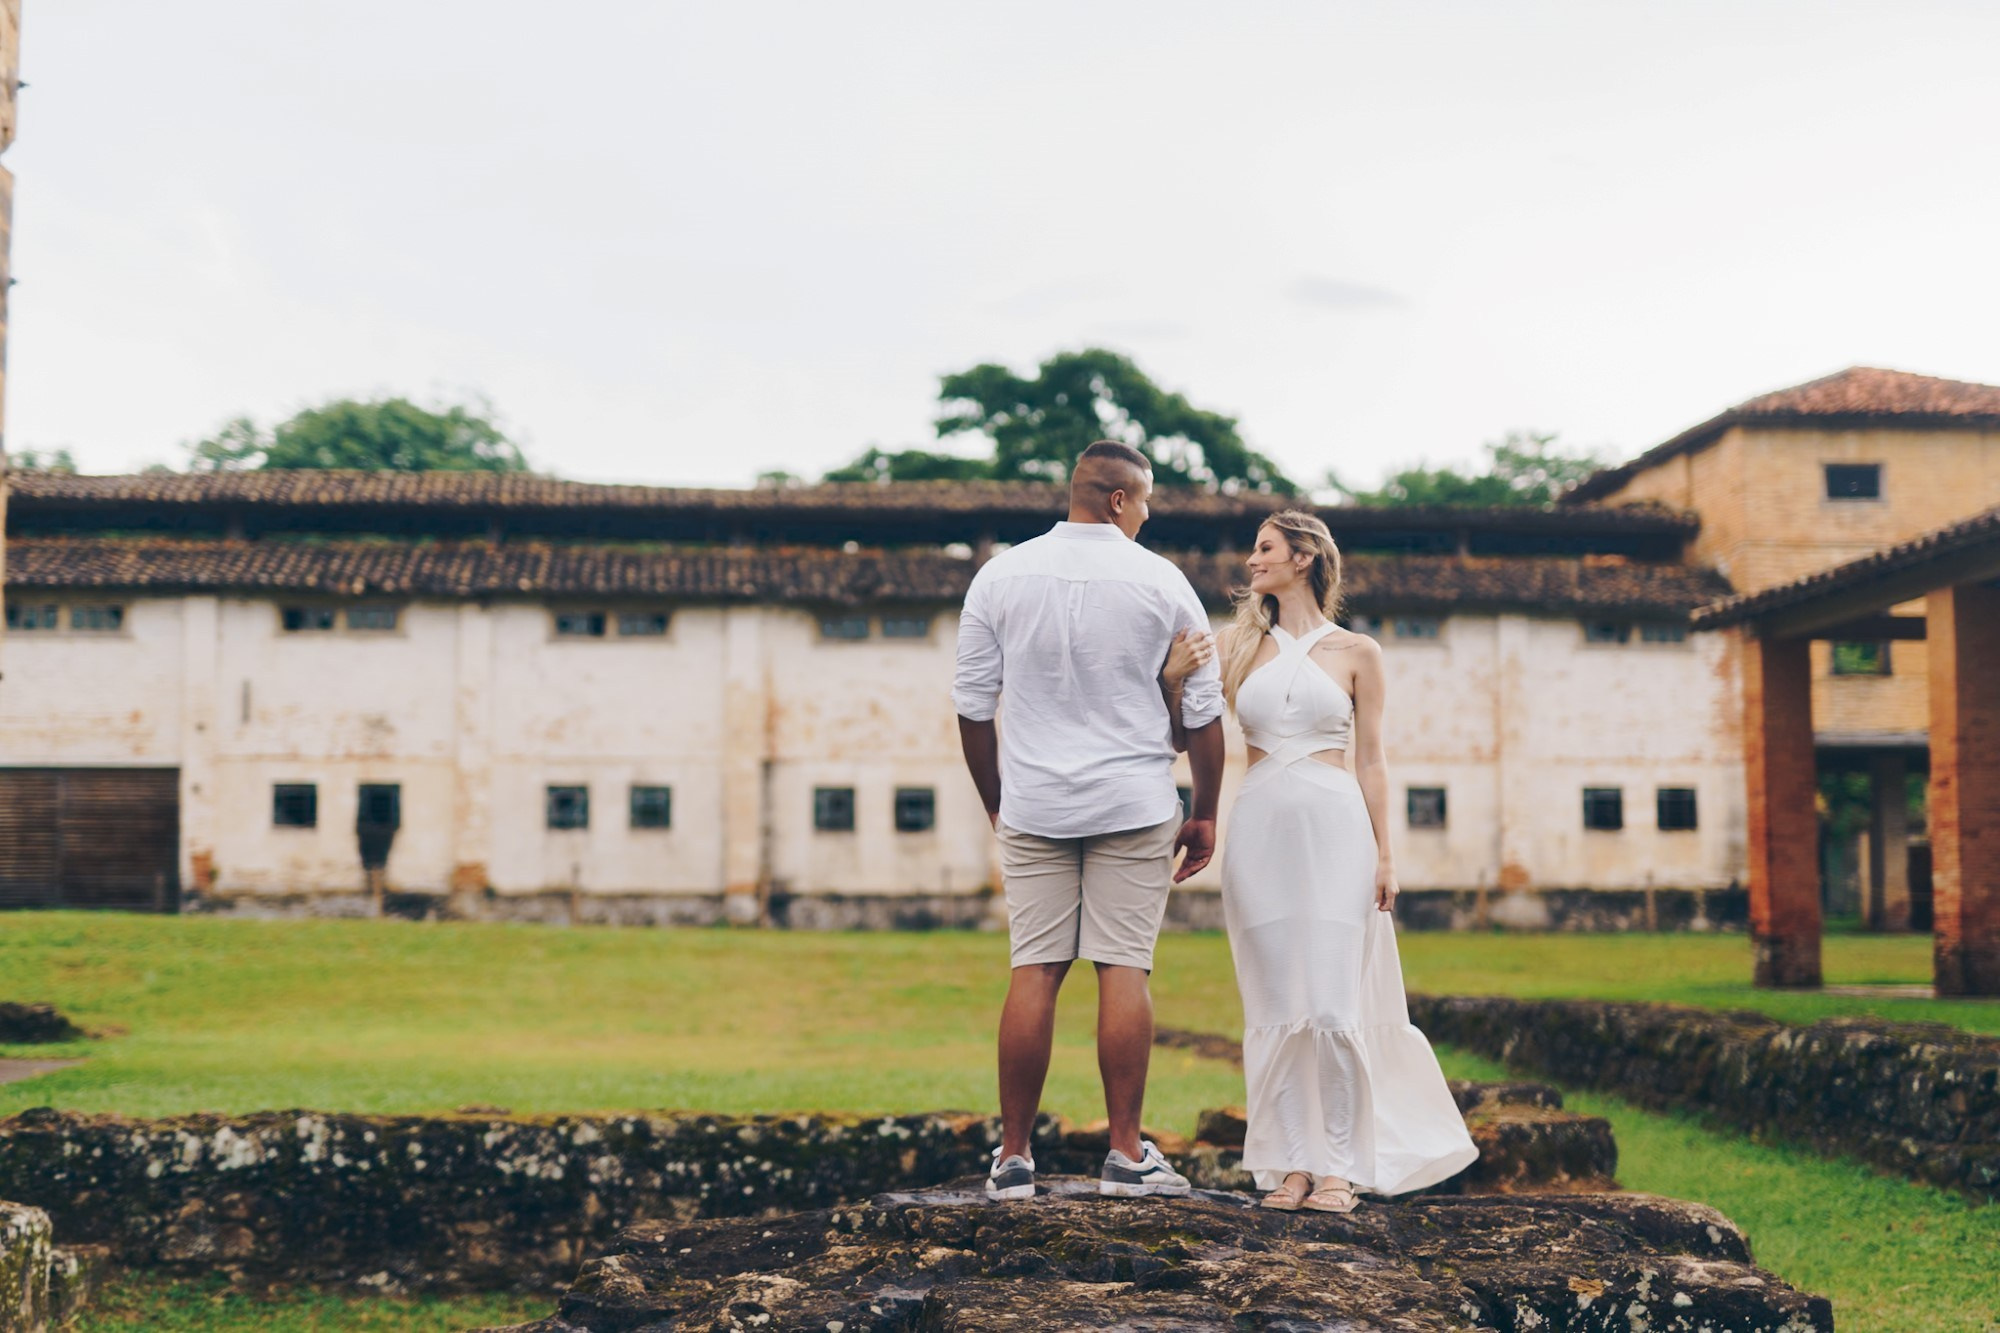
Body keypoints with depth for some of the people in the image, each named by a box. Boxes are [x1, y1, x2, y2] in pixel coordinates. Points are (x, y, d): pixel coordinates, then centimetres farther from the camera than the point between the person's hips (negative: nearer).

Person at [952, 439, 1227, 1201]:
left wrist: (995, 803, 17)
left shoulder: (1001, 576, 3)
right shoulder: (1162, 582, 0)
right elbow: (1204, 710, 2)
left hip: (1033, 807, 2)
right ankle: (1126, 1155, 3)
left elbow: (972, 707, 5)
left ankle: (1014, 1158, 5)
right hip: (1135, 804, -2)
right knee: (1124, 971, 1)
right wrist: (1204, 815, 12)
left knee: (1034, 974, 3)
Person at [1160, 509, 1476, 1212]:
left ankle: (1340, 1166, 4)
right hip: (1260, 830, 2)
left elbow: (1369, 760, 7)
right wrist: (1174, 674, -17)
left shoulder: (1356, 652, 6)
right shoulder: (1237, 644, 11)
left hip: (1334, 833, -2)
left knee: (1334, 1006, -6)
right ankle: (1292, 1163, 9)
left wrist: (1384, 852, 1)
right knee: (1277, 1008, 3)